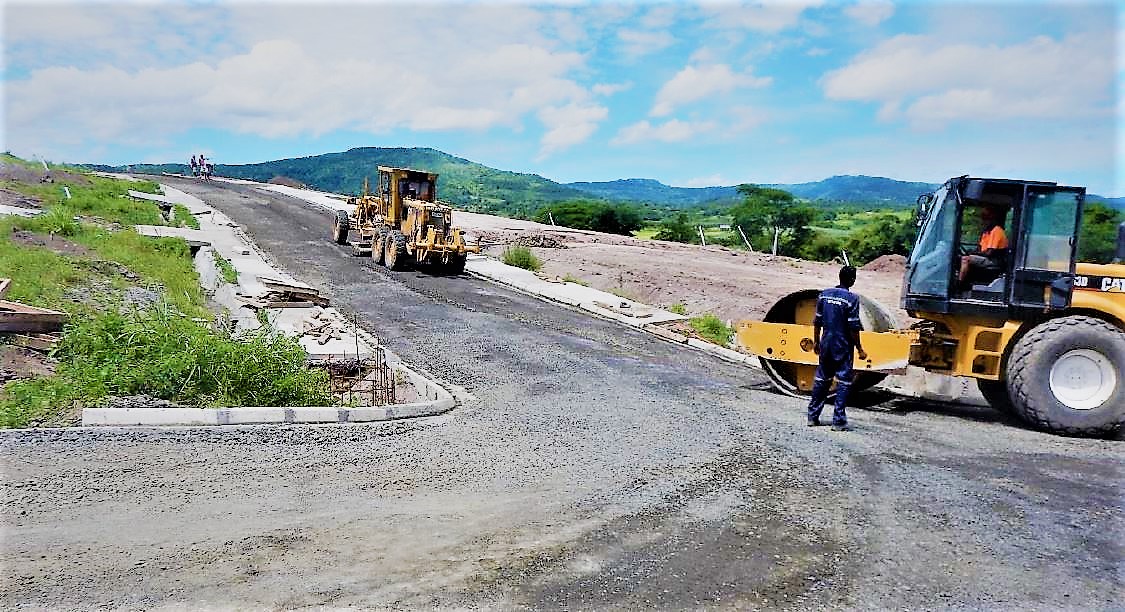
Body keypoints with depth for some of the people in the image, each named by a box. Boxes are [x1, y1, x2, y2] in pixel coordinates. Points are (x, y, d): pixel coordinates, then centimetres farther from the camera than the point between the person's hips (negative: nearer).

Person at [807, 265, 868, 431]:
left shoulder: (824, 294, 3)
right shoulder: (852, 298, -13)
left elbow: (817, 322, 7)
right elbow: (853, 328, -14)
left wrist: (816, 341, 17)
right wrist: (860, 349, -6)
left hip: (825, 345, 5)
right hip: (843, 348, -5)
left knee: (821, 380, 14)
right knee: (843, 382, 2)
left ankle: (813, 416, 19)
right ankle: (838, 421, 2)